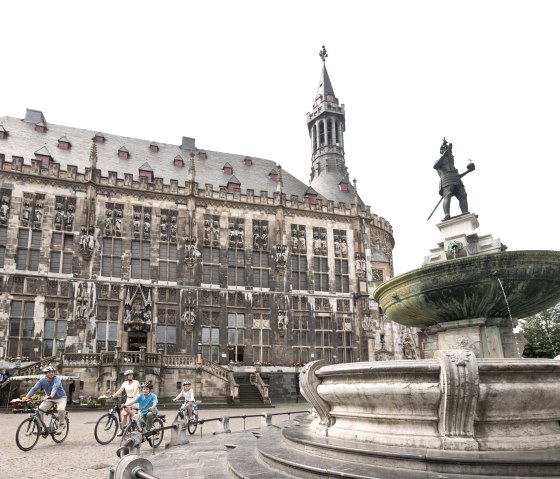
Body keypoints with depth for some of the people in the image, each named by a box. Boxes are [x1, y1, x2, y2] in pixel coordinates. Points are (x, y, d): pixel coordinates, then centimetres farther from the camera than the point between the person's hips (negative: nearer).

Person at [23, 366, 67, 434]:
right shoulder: (42, 380, -13)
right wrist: (26, 397, -37)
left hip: (60, 398, -5)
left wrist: (51, 396, -63)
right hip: (49, 399, 5)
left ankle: (61, 425, -4)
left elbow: (55, 387, -44)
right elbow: (34, 388, -22)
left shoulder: (57, 379, -25)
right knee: (39, 410, -14)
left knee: (61, 409, -31)